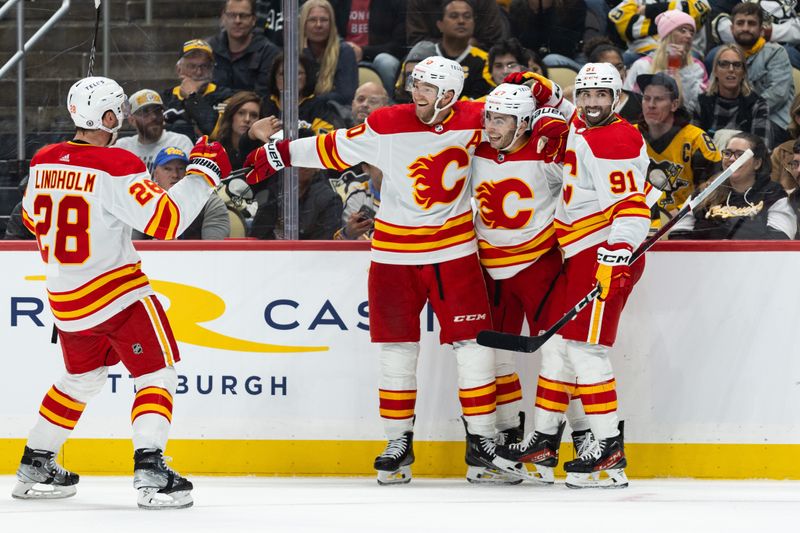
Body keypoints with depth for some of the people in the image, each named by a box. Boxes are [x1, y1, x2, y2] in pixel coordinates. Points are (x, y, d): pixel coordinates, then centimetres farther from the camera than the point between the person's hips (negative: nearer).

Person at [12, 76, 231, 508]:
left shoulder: (44, 163, 3)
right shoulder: (116, 166, -18)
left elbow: (33, 219, 18)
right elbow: (166, 220, -22)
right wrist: (204, 171, -12)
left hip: (64, 298, 7)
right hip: (117, 291, -7)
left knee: (82, 376, 24)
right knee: (157, 374, 0)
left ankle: (34, 467, 27)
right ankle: (149, 469, -15)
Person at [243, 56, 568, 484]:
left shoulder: (473, 120, -6)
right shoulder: (387, 125, -8)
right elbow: (334, 149, 1)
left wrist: (549, 126, -12)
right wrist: (278, 155, 1)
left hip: (454, 250, 0)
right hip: (395, 251, 0)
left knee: (473, 344, -4)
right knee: (397, 348, 4)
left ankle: (482, 445, 3)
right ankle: (398, 444, 14)